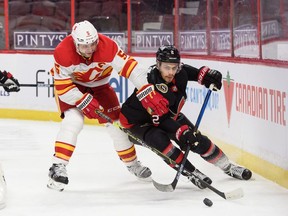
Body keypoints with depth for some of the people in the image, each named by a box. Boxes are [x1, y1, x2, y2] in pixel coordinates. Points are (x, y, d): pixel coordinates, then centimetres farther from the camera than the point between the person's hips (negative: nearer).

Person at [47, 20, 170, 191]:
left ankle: (132, 163, 26)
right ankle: (58, 167, -22)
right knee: (74, 120, -27)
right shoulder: (63, 53, -34)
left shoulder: (108, 47, -33)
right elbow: (63, 87, -27)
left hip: (99, 84, 3)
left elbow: (131, 67, -35)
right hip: (70, 84, -3)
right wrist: (85, 102, -32)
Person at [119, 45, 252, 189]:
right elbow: (160, 120, -37)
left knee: (197, 139, 0)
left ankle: (228, 167, 18)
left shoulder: (179, 72, -20)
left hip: (168, 114, 6)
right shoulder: (150, 86, -37)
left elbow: (196, 73, 3)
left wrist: (208, 75, -17)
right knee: (159, 140, -34)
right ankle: (192, 173, -23)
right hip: (138, 121, -6)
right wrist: (181, 131, -47)